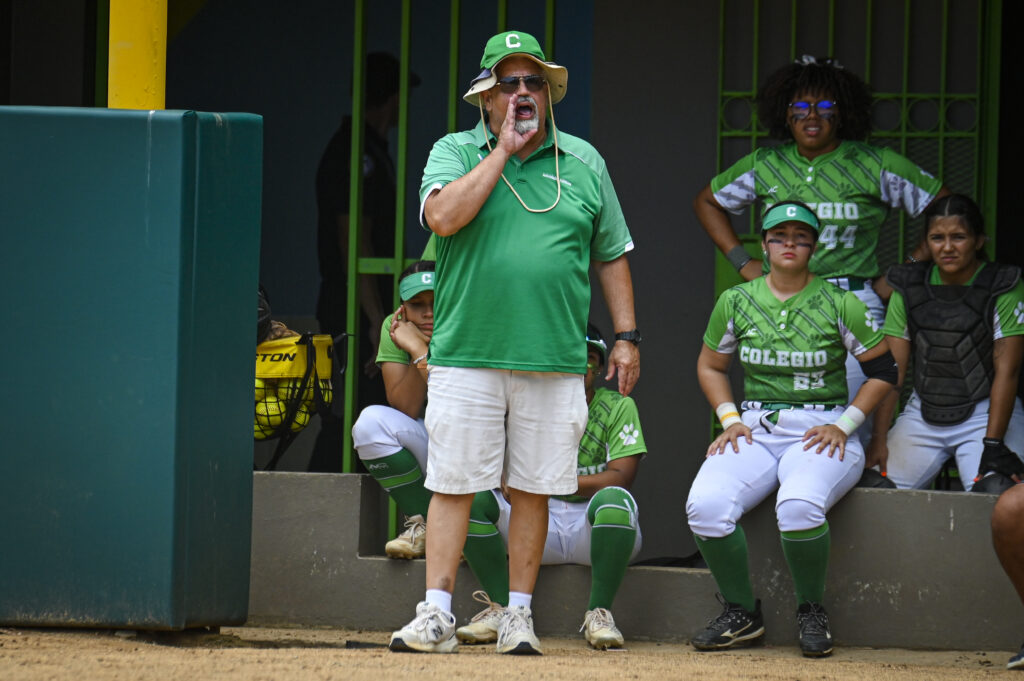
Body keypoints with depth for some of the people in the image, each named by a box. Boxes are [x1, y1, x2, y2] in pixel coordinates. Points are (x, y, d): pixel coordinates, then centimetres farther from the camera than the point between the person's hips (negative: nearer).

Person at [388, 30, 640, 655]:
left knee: (533, 490, 4)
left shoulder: (584, 162, 12)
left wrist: (627, 336, 10)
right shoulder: (454, 153, 5)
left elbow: (612, 253, 16)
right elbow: (444, 216, -15)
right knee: (453, 485, -3)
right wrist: (504, 150, -11)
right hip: (466, 353, -2)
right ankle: (437, 615, -1)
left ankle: (520, 615, 12)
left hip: (554, 362, 2)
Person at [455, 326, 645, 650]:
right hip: (538, 523, 3)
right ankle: (501, 608, -17)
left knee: (613, 499, -38)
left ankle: (599, 613, -26)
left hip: (593, 529, -3)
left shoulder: (618, 407, 2)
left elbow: (621, 478, -10)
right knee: (474, 496, -22)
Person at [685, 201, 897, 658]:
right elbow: (710, 366, 22)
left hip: (820, 432, -3)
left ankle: (811, 612, -12)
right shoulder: (736, 302, 10)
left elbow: (883, 370, 6)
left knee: (799, 505, -37)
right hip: (755, 430, 3)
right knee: (706, 505, -28)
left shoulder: (839, 304, 2)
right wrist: (730, 418, 6)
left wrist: (844, 424, -4)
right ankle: (741, 614, -8)